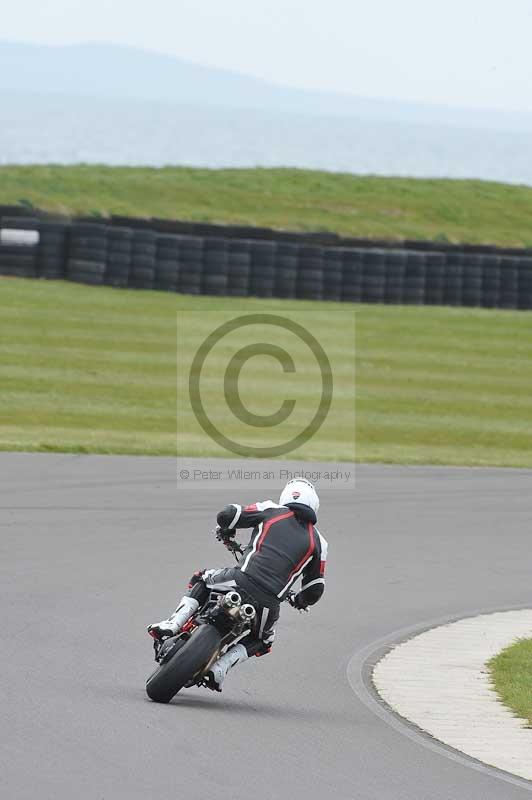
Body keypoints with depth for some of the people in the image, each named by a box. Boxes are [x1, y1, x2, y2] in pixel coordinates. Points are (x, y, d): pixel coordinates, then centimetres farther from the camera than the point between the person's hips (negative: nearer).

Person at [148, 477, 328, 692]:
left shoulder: (271, 510, 12)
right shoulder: (318, 542, 16)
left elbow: (226, 515, 8)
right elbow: (315, 589, 17)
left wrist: (225, 533, 31)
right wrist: (299, 601, 40)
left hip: (242, 581, -1)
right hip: (270, 601, 1)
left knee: (201, 580, 30)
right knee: (262, 641, 31)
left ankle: (174, 624, 7)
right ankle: (220, 667, 7)